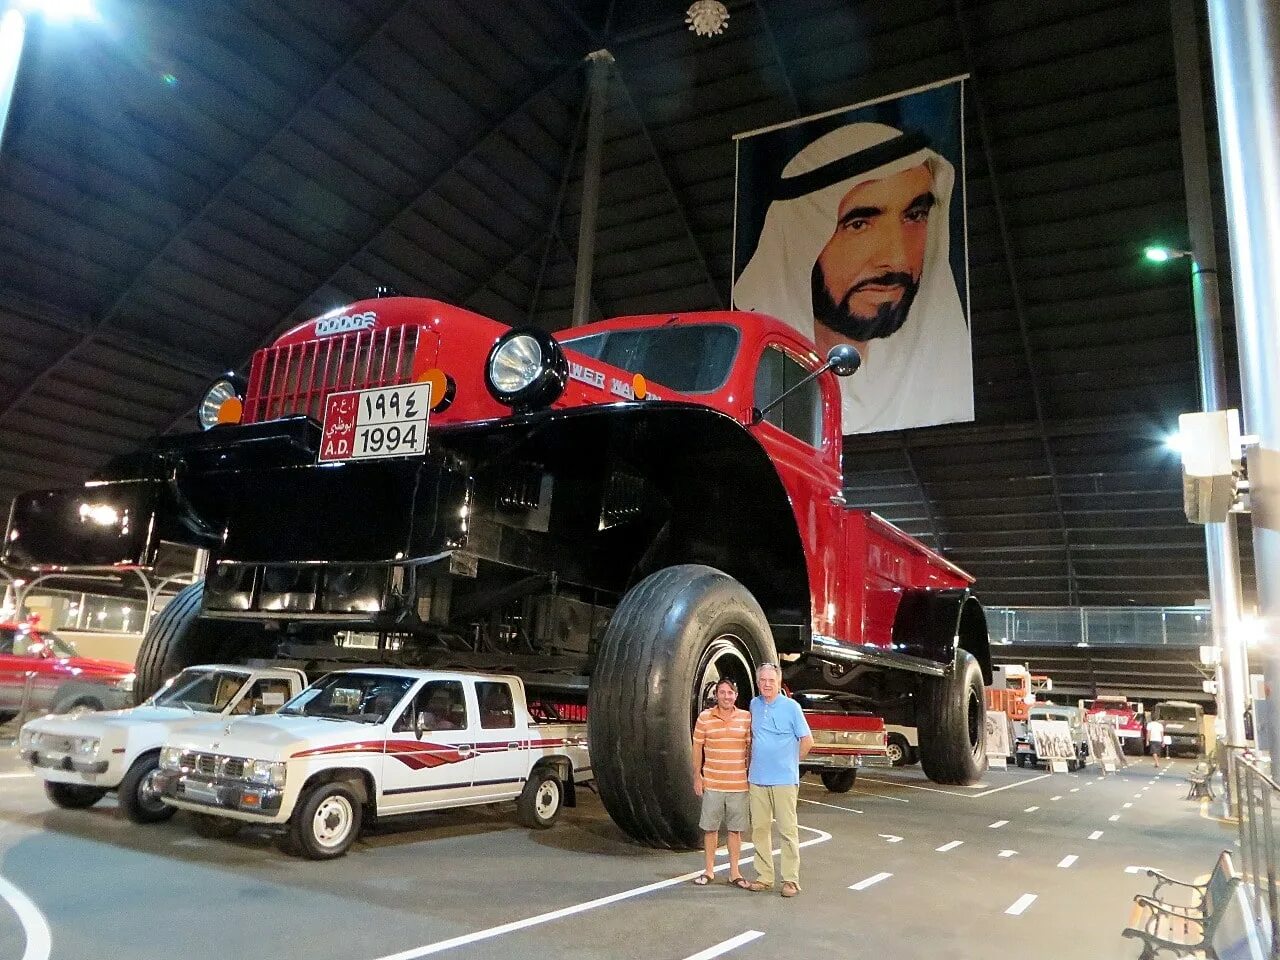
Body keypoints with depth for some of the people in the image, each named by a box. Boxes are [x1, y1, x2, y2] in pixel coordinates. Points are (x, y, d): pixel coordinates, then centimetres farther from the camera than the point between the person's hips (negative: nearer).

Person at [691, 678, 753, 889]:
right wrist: (697, 776, 3)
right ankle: (709, 871, 22)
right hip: (712, 783, 0)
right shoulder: (704, 717, -1)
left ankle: (735, 872, 20)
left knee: (735, 829, 8)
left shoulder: (746, 717, 2)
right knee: (710, 828, 8)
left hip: (738, 784, 0)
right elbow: (697, 748, 5)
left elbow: (751, 748, 8)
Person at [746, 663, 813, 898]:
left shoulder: (791, 707, -5)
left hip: (784, 780, -4)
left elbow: (807, 740, -2)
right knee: (759, 829, 8)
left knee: (788, 830, 0)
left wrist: (790, 762, 6)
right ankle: (764, 877, 17)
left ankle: (790, 880, 7)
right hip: (757, 779, 5)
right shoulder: (754, 705, 9)